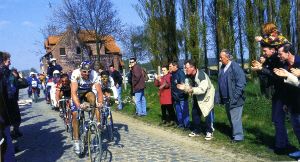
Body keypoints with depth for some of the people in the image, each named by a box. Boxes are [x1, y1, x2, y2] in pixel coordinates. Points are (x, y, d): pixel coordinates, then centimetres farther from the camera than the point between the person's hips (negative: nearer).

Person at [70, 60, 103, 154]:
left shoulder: (94, 75, -30)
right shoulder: (75, 74, -33)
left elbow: (99, 91, -33)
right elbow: (73, 92, -40)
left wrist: (100, 102, -53)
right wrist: (78, 105, -57)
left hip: (87, 92, 1)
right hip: (77, 93, -1)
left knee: (93, 98, -33)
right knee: (75, 114, -12)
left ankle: (98, 123, -18)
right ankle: (76, 141, -1)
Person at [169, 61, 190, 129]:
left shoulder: (180, 73, -15)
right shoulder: (172, 74, 12)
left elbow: (183, 84, -20)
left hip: (182, 97, -9)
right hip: (175, 97, 9)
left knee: (184, 111, -3)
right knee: (178, 111, 16)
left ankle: (186, 125, 5)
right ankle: (180, 124, 28)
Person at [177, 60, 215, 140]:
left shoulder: (202, 75, -33)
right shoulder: (189, 75, -9)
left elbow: (202, 89, -41)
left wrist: (192, 90, -53)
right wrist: (184, 87, -17)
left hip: (207, 96, -8)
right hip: (197, 96, 8)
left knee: (208, 114, -7)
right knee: (194, 112, 11)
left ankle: (209, 131, 10)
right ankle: (196, 130, 25)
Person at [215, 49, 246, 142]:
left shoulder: (235, 67, -14)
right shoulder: (222, 68, 10)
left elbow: (241, 83, -18)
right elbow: (220, 83, 14)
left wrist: (235, 97, -20)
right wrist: (218, 97, 7)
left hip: (234, 100, -8)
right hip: (226, 99, 8)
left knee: (235, 118, -2)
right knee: (230, 118, 17)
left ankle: (238, 136, 11)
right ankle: (234, 134, 31)